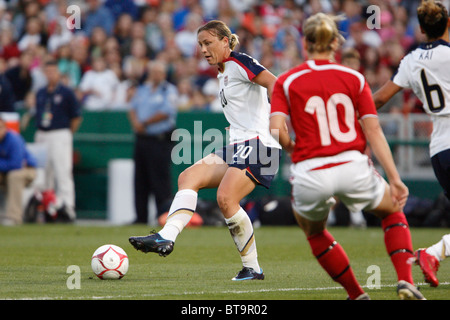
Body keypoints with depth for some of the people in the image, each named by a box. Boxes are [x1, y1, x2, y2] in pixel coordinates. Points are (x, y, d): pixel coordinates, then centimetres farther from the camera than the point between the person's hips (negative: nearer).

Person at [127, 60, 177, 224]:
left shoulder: (169, 90, -1)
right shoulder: (142, 89, 18)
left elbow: (165, 113, -11)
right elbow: (132, 109, 13)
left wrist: (144, 123, -7)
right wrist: (136, 122, -8)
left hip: (160, 141, -6)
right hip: (141, 139, 6)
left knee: (160, 179, -10)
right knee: (140, 180, 7)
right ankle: (141, 217, 12)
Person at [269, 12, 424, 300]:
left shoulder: (286, 82, 3)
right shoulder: (354, 78, 6)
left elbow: (276, 130, -10)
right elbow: (374, 131, 0)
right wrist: (395, 179, -1)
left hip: (310, 174, 0)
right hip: (353, 168, 1)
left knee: (314, 233, 30)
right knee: (392, 211, 28)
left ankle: (357, 294, 25)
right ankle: (406, 281, 9)